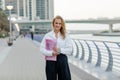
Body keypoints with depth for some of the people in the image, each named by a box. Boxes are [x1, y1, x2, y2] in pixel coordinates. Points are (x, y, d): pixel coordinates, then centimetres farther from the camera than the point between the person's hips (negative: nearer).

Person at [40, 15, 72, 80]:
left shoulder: (66, 36, 4)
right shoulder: (47, 35, 2)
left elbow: (69, 50, -2)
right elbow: (42, 49, -3)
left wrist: (59, 50, -16)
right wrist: (51, 53, -17)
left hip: (62, 60, 0)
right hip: (50, 60, 0)